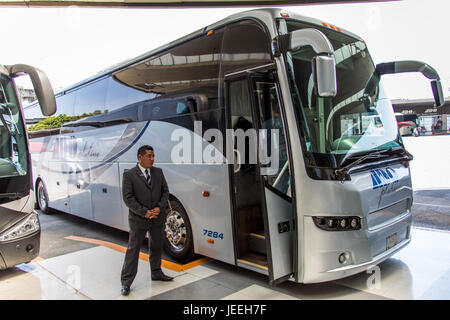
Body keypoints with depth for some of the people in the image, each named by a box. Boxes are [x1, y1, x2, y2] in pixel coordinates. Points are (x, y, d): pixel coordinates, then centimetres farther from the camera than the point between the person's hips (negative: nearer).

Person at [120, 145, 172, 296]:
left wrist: (159, 208, -10)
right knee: (133, 249, 3)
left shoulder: (158, 172, 5)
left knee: (156, 247, 18)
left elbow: (165, 191, 6)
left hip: (158, 218, 5)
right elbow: (128, 198, -12)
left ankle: (156, 273, 38)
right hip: (138, 219, -4)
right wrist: (144, 212, -18)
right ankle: (126, 282, 15)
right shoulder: (129, 174, -9)